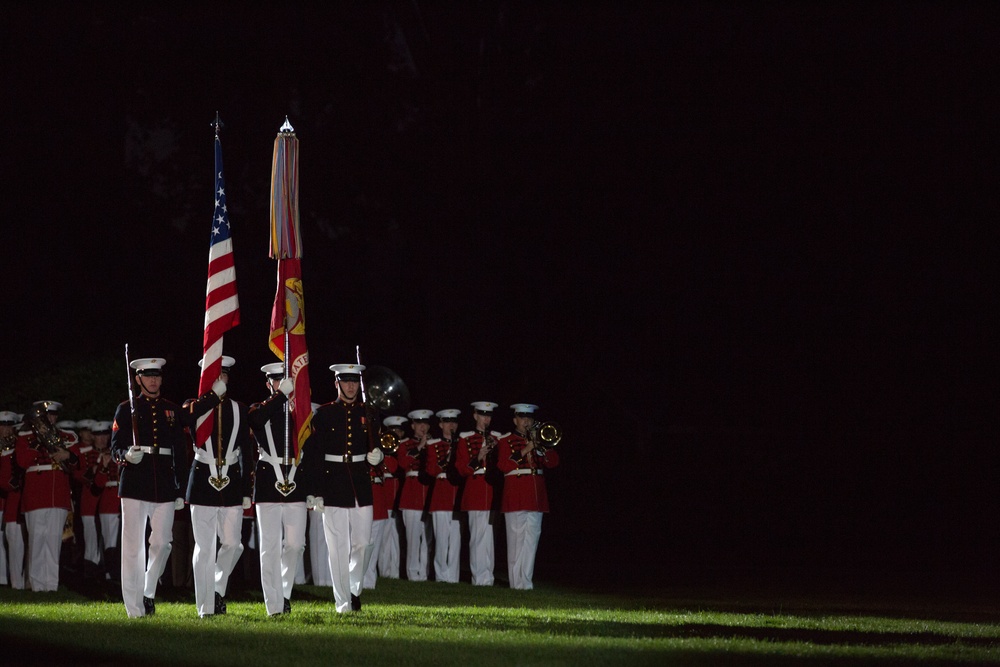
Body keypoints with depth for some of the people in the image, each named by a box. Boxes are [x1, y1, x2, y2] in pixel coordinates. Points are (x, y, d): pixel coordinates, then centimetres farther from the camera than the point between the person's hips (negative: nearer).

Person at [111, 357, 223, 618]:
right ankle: (135, 607, 1)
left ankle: (149, 593, 20)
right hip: (135, 485, -3)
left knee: (162, 543, -1)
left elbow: (180, 452, 15)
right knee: (133, 546, -2)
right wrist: (127, 456, -18)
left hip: (165, 487, 3)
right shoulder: (126, 410, 4)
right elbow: (116, 447, -2)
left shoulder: (173, 410, 13)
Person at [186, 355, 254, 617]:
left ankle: (218, 588, 23)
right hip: (202, 484, -2)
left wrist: (247, 490, 6)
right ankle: (206, 606, 2)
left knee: (232, 544, -1)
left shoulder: (239, 410, 9)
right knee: (204, 547, -2)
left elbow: (246, 452, 9)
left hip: (232, 485, 2)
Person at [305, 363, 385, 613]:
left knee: (363, 543, 1)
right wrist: (314, 492, -9)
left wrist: (376, 456, -8)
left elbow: (374, 448, 18)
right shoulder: (324, 414, 0)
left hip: (361, 484, 3)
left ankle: (354, 588, 25)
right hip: (333, 484, -3)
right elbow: (311, 455, -2)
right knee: (338, 546, -2)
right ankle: (343, 602, 3)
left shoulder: (369, 414, 9)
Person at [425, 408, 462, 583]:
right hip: (441, 495, -2)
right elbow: (430, 470, 0)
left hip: (458, 495, 2)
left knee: (456, 536, -4)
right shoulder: (433, 445, 9)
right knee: (442, 536, -6)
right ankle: (442, 573, 0)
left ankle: (453, 574, -2)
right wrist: (445, 461, -14)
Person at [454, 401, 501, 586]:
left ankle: (488, 575, 8)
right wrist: (478, 458, -16)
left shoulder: (497, 438, 14)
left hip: (493, 491, 3)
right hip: (475, 492, -3)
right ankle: (481, 577, -6)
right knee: (480, 534, -8)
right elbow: (461, 469, 0)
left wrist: (496, 450, -8)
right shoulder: (466, 439, 5)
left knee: (491, 535, 2)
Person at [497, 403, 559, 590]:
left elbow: (553, 461, 7)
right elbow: (503, 465, -8)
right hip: (515, 496, -4)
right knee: (517, 539, -3)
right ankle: (516, 581, -1)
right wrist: (524, 451, -15)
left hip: (536, 496, 4)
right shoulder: (506, 440, 5)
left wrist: (540, 445, -6)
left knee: (531, 539, -3)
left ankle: (526, 580, -4)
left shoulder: (539, 439, 17)